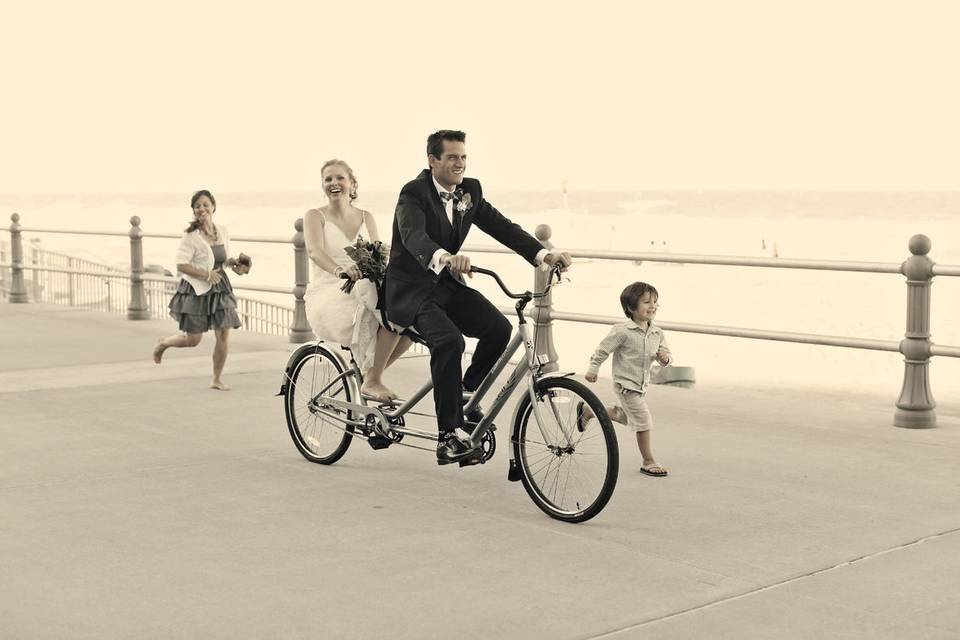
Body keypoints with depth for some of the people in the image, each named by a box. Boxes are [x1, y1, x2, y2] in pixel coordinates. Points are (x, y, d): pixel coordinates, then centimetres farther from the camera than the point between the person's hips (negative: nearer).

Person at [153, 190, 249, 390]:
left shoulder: (223, 231, 5)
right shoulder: (191, 236, -13)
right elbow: (181, 265, -17)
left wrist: (234, 263, -1)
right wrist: (206, 274, -23)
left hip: (220, 288, 5)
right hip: (196, 290, -5)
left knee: (223, 334, -1)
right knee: (193, 339, 0)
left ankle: (217, 379, 13)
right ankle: (163, 343, 32)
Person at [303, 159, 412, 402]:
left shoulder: (365, 218, 17)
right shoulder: (315, 216, 3)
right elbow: (314, 251, -18)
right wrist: (339, 270, -39)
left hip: (363, 295, 5)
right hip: (327, 298, -5)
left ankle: (372, 374, -6)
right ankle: (372, 381, -21)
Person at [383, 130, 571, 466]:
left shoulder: (469, 190, 3)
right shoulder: (413, 193, -17)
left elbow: (500, 226, -3)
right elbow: (413, 236, -36)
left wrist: (543, 254, -18)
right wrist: (445, 257, -58)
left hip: (447, 285, 6)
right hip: (411, 289, -6)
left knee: (499, 328, -17)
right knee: (449, 341, -31)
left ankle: (466, 393, 8)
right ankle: (448, 437, -25)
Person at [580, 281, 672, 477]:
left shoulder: (657, 334, 0)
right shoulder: (623, 332, -20)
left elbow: (667, 354, 7)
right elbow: (603, 349, -11)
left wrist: (665, 357, -16)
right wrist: (593, 369, -7)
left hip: (641, 385, 8)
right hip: (626, 384, -8)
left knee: (623, 416, 25)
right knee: (643, 421, -8)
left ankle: (587, 410, 43)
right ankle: (648, 462, 5)